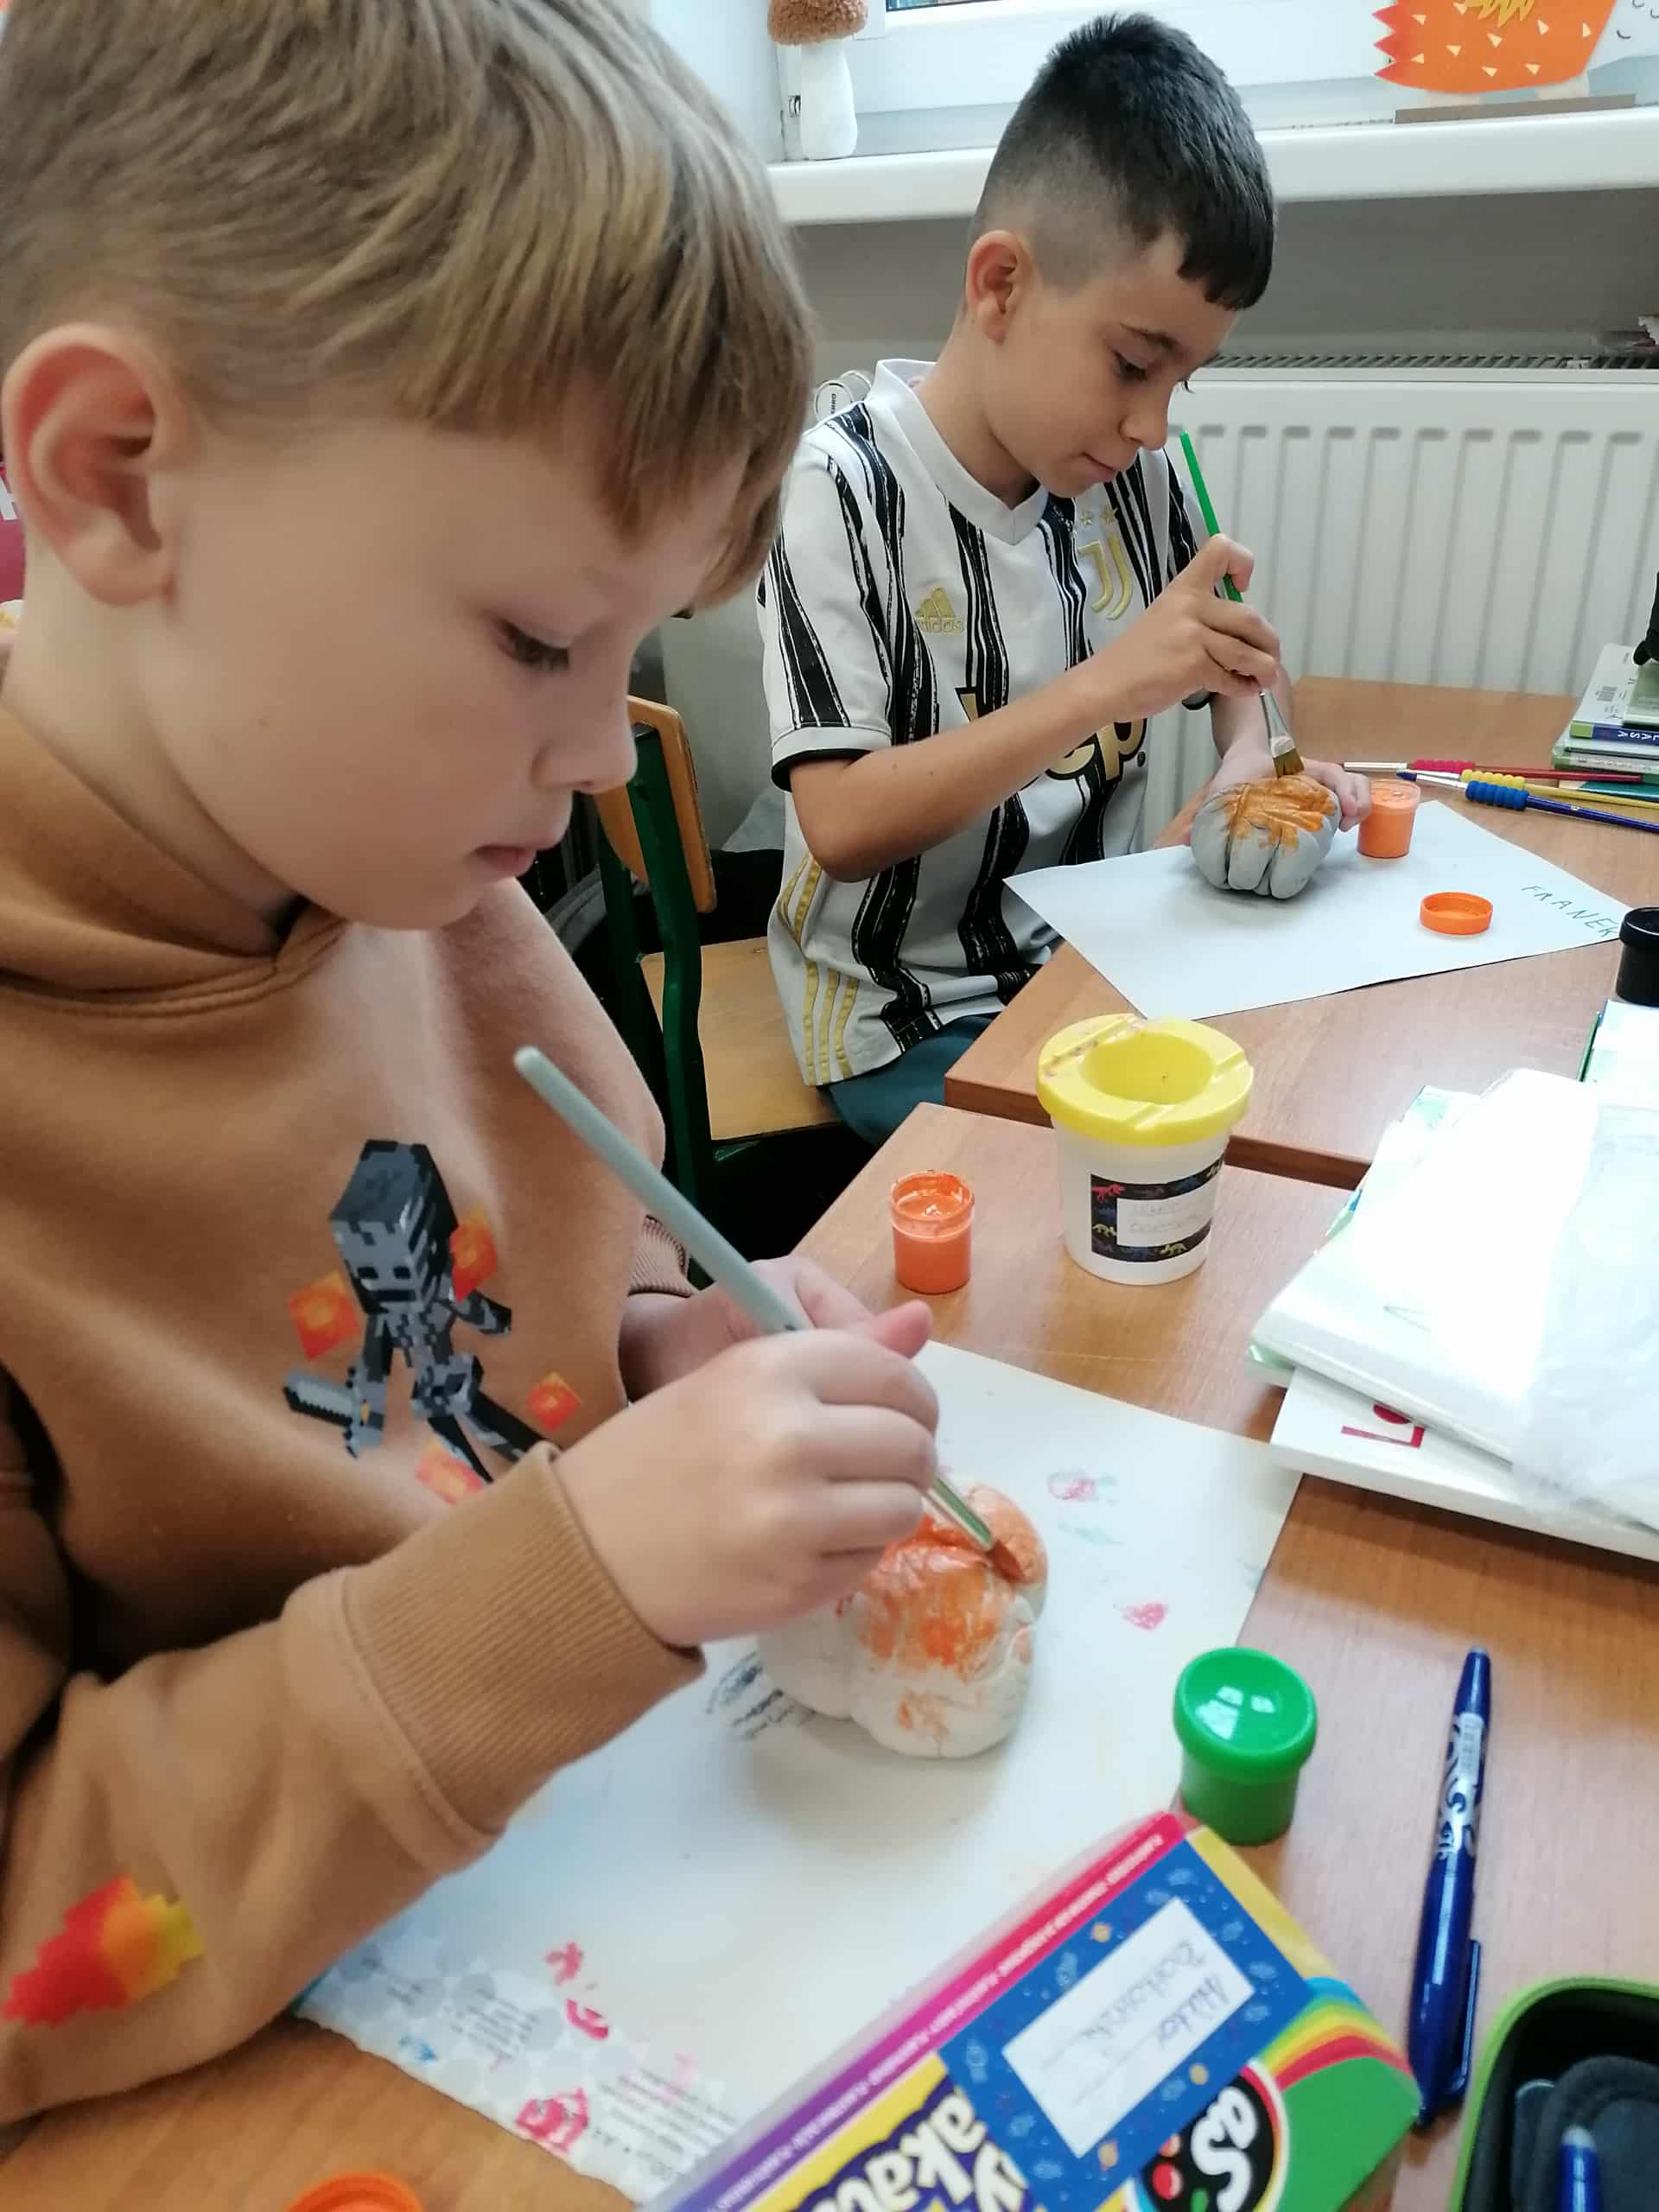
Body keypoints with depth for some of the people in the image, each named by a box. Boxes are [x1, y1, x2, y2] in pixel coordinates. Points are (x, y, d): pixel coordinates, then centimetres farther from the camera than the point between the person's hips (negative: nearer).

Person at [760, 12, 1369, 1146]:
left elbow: (1239, 653, 16)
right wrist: (1105, 684, -29)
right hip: (907, 1023, -5)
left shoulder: (1134, 472, 0)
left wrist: (1253, 757, -7)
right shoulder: (842, 489, -16)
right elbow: (841, 827, -23)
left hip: (1101, 959, 6)